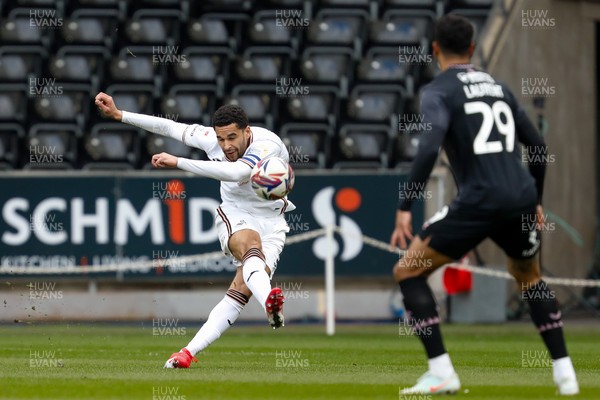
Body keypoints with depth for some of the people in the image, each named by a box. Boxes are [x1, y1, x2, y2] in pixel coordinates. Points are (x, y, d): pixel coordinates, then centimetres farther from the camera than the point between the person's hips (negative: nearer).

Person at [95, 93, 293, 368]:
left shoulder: (267, 145, -28)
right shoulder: (211, 139, -12)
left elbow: (236, 172, -44)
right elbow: (170, 127, 2)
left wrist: (178, 162, -44)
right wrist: (119, 115, 2)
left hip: (270, 224, -1)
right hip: (235, 218, 1)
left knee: (241, 291, -22)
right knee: (251, 242, -36)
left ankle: (190, 351, -20)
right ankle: (268, 300, -69)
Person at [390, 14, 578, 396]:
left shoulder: (439, 91, 1)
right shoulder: (499, 88, 20)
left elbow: (429, 148, -17)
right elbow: (538, 146, 23)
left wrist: (405, 207, -17)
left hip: (479, 201, -6)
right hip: (521, 197, 6)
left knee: (408, 271, 6)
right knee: (529, 276, 32)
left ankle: (441, 372, -5)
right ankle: (564, 371, 24)